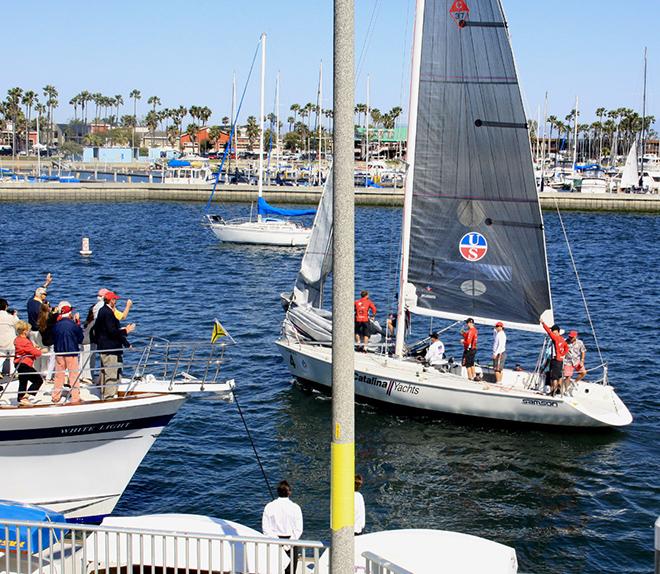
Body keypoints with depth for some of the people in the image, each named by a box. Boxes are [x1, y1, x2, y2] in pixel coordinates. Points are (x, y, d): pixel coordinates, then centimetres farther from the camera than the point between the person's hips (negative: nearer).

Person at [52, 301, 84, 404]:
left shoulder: (56, 325, -4)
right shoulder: (73, 324, -13)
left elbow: (53, 339, 5)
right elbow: (80, 339, -2)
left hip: (59, 353, 4)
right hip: (71, 353, -4)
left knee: (59, 375, 15)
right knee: (74, 375, 4)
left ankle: (55, 396, 21)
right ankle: (75, 398, 4)